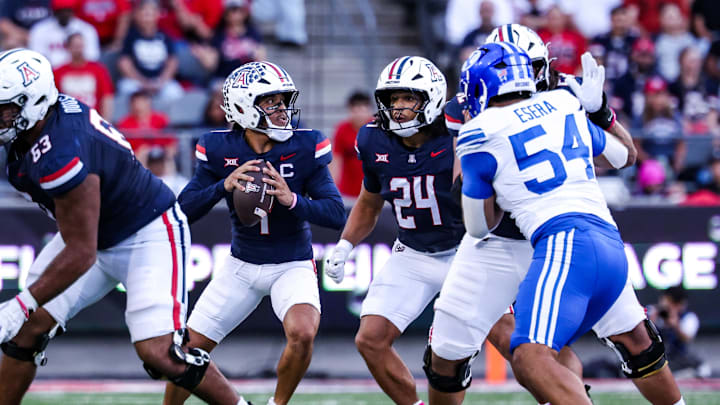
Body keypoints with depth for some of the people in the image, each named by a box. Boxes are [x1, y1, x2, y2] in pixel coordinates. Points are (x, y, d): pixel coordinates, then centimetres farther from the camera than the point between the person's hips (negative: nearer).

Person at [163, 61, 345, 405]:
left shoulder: (305, 148, -13)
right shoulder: (219, 150, -9)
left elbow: (337, 214, -15)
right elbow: (184, 210, -11)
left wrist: (292, 200, -32)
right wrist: (224, 186, -28)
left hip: (292, 266, -2)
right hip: (241, 266, 2)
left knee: (302, 333, -29)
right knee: (190, 349, 2)